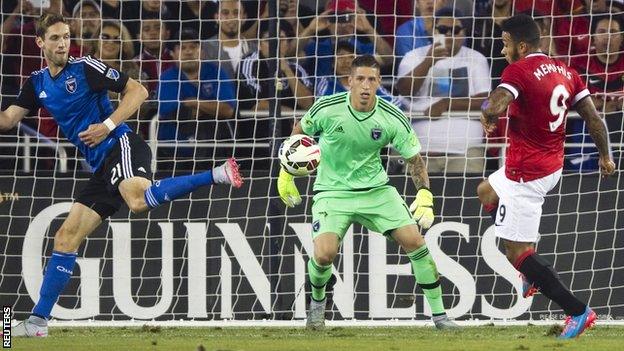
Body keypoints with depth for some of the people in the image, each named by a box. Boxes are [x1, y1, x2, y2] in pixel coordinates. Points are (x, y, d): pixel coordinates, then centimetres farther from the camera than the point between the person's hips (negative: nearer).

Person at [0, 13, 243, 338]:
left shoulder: (86, 68, -4)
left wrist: (108, 125, -14)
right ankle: (37, 321, 6)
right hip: (101, 169, 7)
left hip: (120, 147, -7)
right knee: (66, 237, 4)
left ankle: (218, 175, -36)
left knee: (138, 199, -39)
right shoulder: (37, 83, 15)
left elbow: (138, 91, -4)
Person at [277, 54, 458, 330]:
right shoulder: (327, 109, -16)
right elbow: (299, 133, 5)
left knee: (414, 240, -11)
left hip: (376, 189, 2)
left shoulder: (393, 119, -13)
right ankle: (317, 302, 15)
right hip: (333, 191, -2)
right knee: (324, 254, -21)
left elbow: (414, 158, -2)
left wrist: (425, 194, -17)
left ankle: (439, 314, 3)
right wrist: (286, 174, 8)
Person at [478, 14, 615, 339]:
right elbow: (594, 118, 7)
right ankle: (530, 274, 27)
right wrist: (605, 156, 20)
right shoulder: (565, 71, 4)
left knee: (518, 252, -2)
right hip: (553, 165, 9)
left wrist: (487, 114, -9)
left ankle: (578, 311, -4)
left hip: (527, 172, -9)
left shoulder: (518, 71, -18)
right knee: (486, 192, 32)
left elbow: (494, 107, -33)